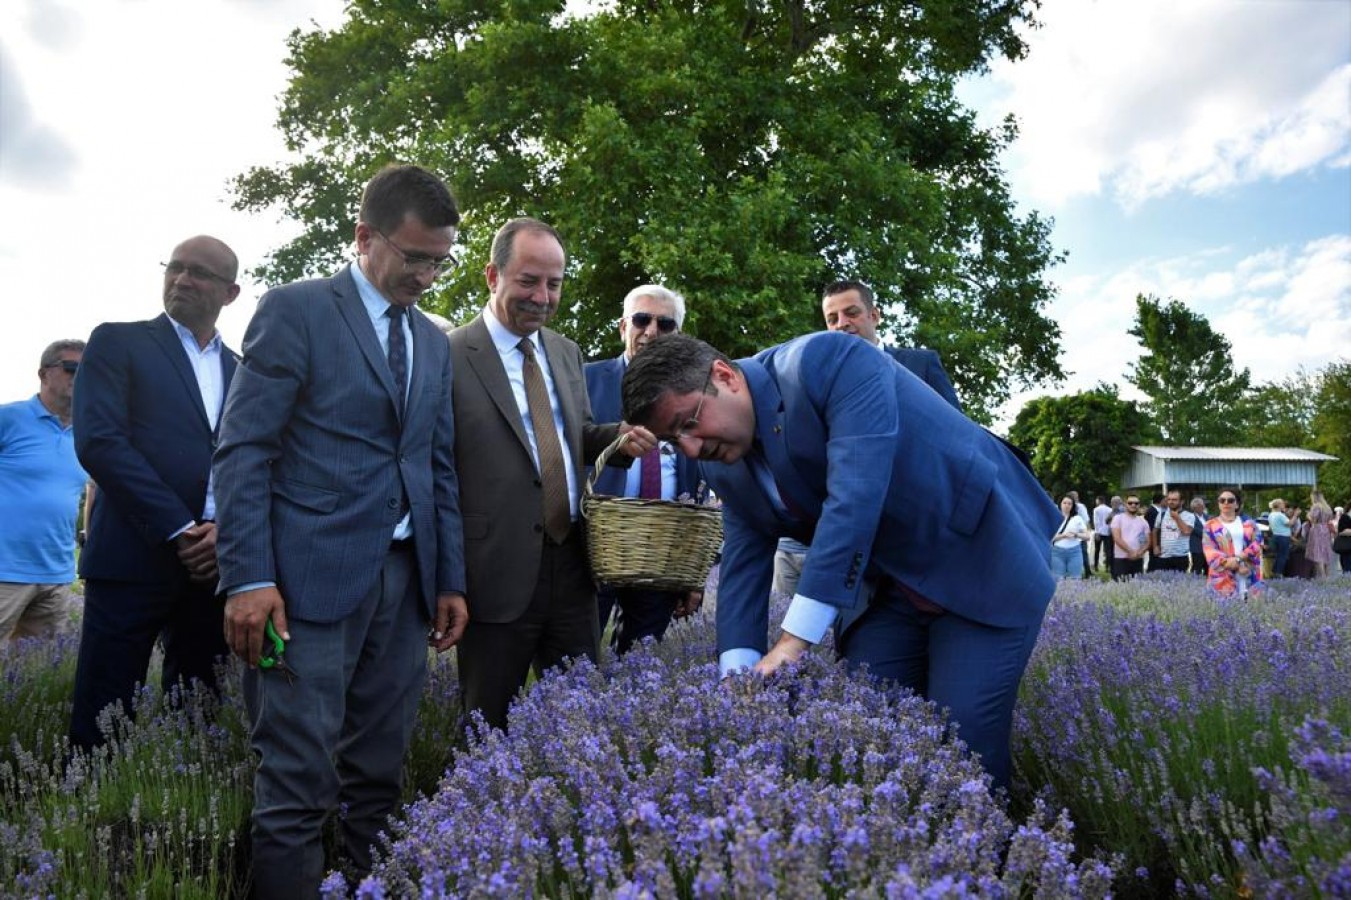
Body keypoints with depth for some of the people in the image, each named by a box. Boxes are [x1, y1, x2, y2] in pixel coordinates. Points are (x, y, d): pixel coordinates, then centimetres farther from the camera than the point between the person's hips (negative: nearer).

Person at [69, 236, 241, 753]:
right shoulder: (118, 342, 5)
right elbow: (98, 441, -8)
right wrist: (179, 530, -14)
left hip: (215, 564, 4)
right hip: (135, 556, -4)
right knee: (101, 723, -1)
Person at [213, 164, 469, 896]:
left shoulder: (434, 343, 18)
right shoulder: (294, 309, -1)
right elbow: (243, 449, -6)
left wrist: (451, 579, 12)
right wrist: (248, 577, -14)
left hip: (406, 582, 6)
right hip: (312, 579, -5)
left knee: (378, 781, 11)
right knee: (297, 789, -3)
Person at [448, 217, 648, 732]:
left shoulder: (566, 352, 12)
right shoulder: (450, 357, -9)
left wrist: (621, 439, -1)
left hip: (572, 568, 6)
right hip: (496, 575, -6)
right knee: (491, 728, 10)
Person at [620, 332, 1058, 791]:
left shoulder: (829, 362, -24)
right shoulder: (726, 466, -1)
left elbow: (855, 496, -32)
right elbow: (742, 568, 1)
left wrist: (793, 642, -33)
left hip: (981, 561, -6)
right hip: (888, 589, 7)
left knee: (961, 746, -9)